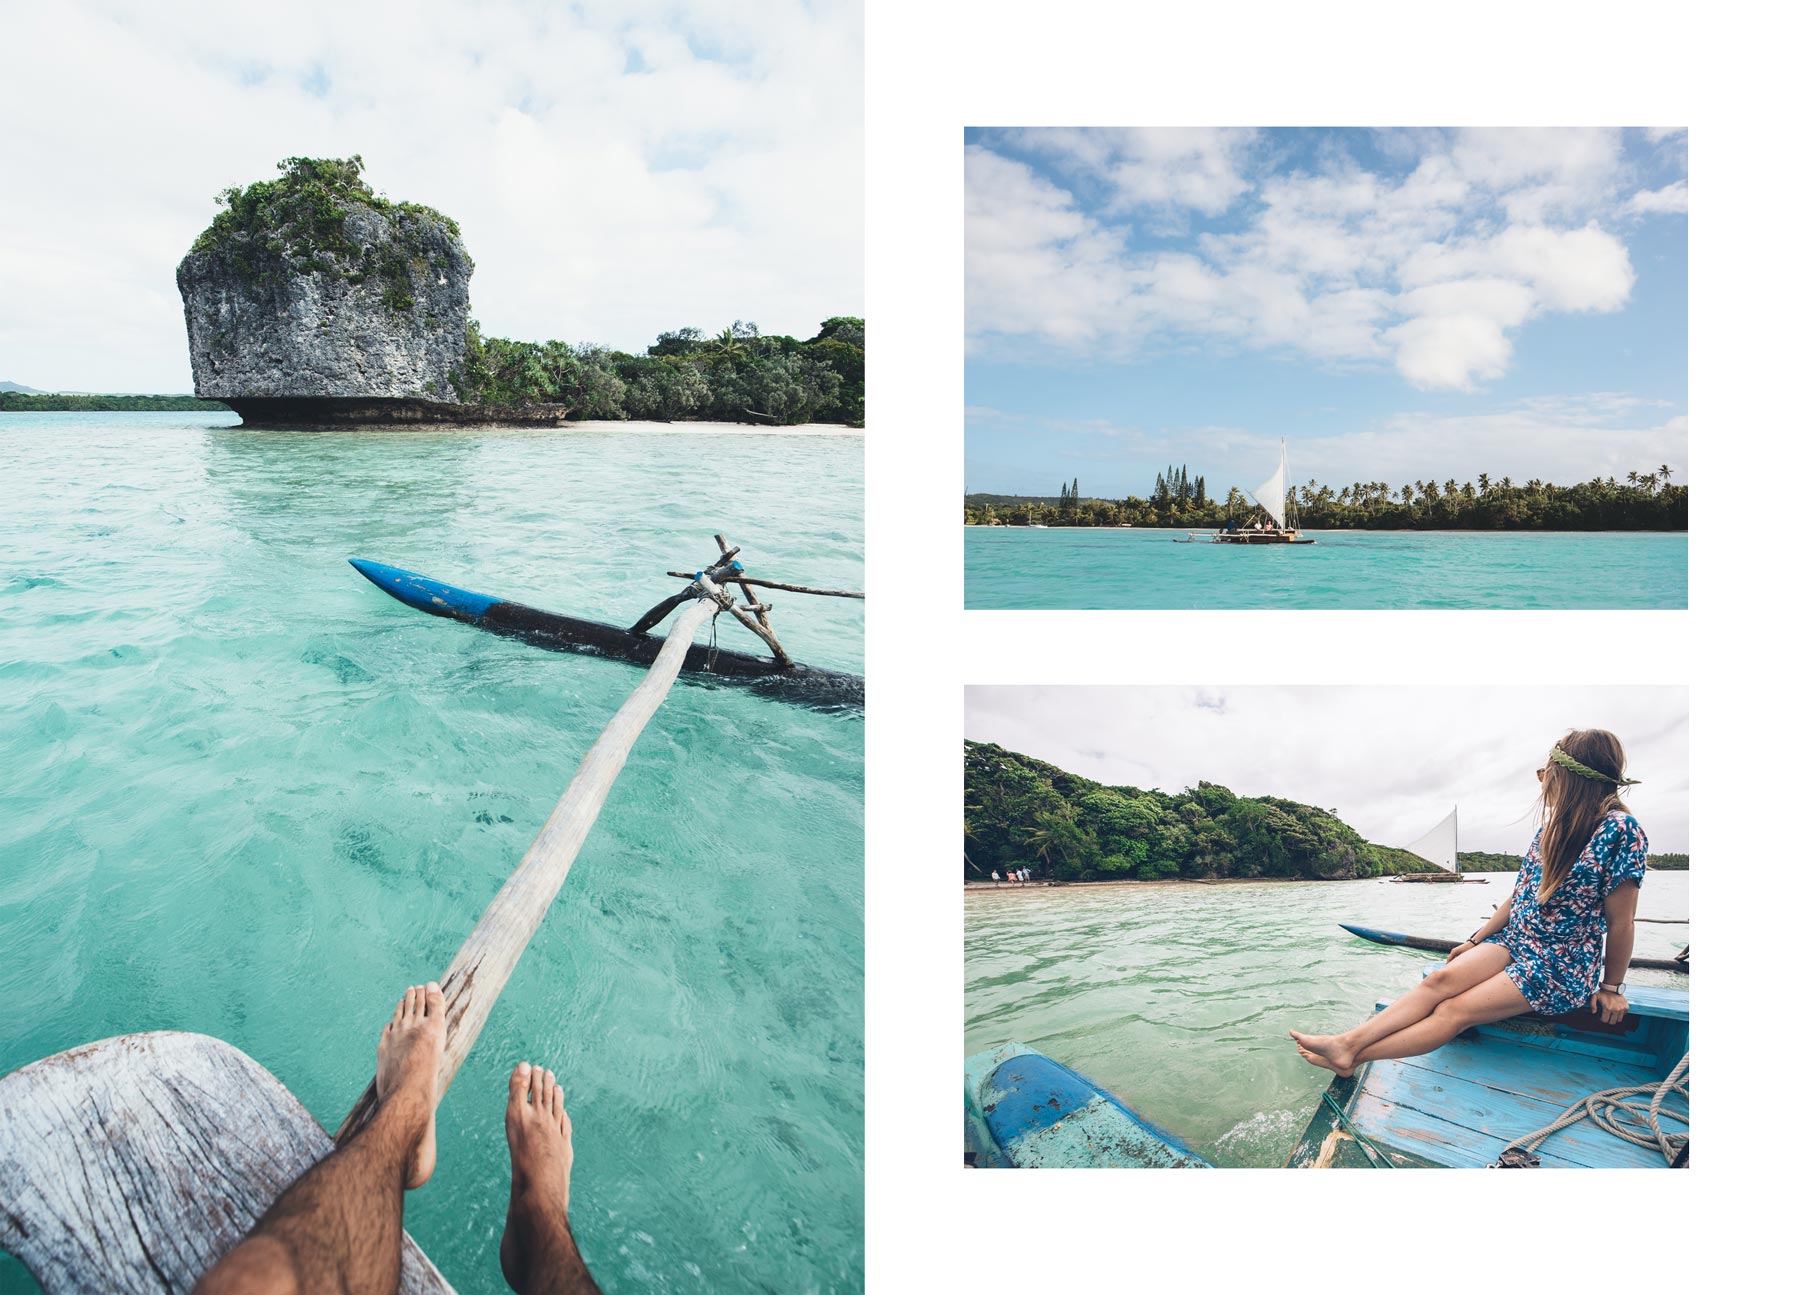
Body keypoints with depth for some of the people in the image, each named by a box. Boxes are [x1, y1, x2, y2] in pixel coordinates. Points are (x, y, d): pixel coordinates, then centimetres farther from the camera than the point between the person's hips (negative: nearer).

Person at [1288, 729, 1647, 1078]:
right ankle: (1347, 1043, -31)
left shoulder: (1619, 830, -17)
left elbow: (1621, 922, -12)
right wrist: (1476, 940, 10)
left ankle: (1352, 1058, -27)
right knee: (1441, 979, -20)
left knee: (1454, 1010, -22)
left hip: (1563, 967, -6)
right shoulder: (1550, 827, 9)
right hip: (1515, 941, 6)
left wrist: (1611, 987, -6)